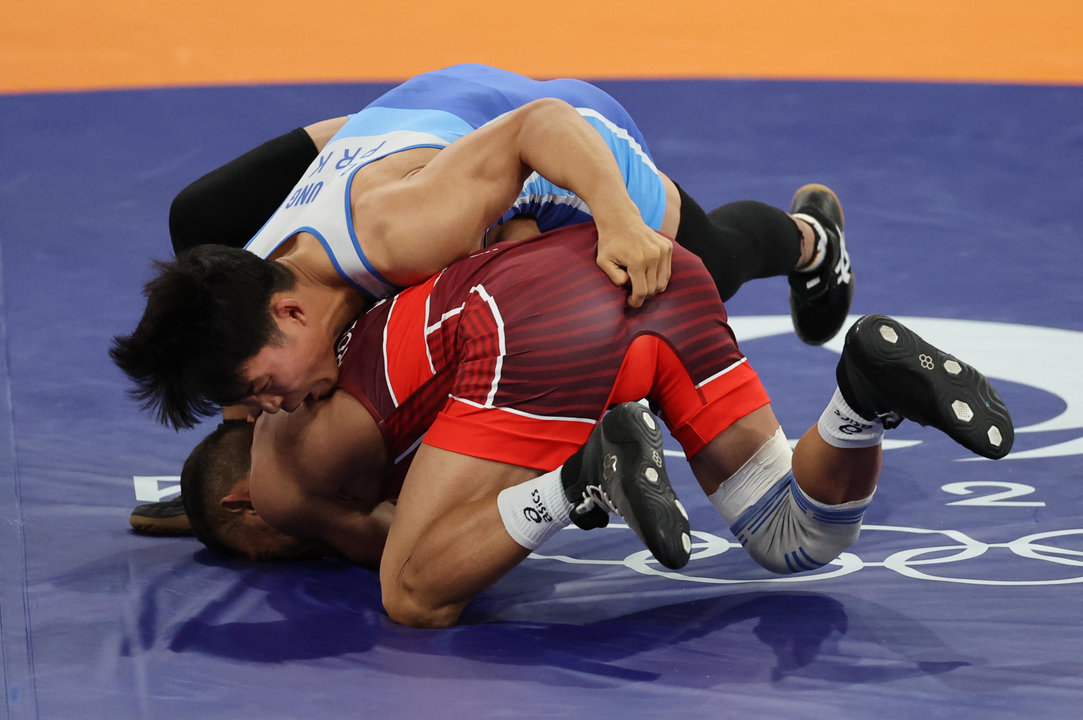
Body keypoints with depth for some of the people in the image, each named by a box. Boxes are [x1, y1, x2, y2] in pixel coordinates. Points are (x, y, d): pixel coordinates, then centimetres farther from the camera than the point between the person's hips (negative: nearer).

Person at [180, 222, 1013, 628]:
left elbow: (420, 591, 17)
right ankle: (871, 386, -15)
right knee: (800, 541, 14)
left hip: (546, 325, -7)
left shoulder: (279, 484, 17)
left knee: (415, 603, 0)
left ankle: (587, 478, -21)